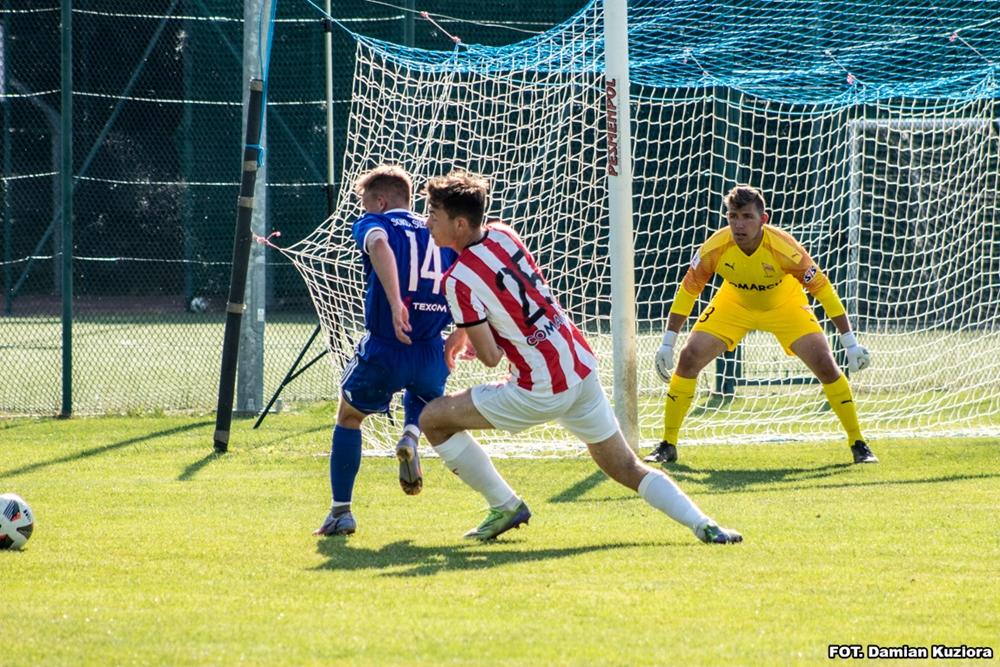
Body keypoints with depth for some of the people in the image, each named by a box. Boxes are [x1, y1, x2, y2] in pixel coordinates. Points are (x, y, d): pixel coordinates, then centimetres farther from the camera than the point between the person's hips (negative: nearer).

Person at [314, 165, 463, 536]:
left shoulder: (373, 224, 4)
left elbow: (380, 246, -22)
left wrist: (395, 303, -32)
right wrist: (457, 339, 18)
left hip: (383, 350, -3)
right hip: (431, 356, 4)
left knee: (348, 417, 21)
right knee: (422, 400, 37)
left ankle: (341, 513, 17)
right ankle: (410, 435, 2)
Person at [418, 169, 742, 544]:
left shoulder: (459, 280, -15)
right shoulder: (502, 235, 6)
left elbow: (490, 357, -14)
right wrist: (463, 335, 22)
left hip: (541, 392, -8)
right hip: (581, 367, 8)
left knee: (434, 419, 6)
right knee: (626, 468, 13)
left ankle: (505, 506, 13)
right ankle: (702, 524, -4)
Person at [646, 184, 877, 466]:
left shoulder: (783, 248, -34)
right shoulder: (715, 248, -29)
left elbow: (822, 287, -24)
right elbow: (688, 290, -15)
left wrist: (850, 343, -23)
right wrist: (667, 344, -16)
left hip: (784, 305, -2)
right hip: (734, 303, 2)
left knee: (825, 364, -16)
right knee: (689, 358, -14)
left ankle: (858, 444, -1)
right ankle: (667, 445, -1)